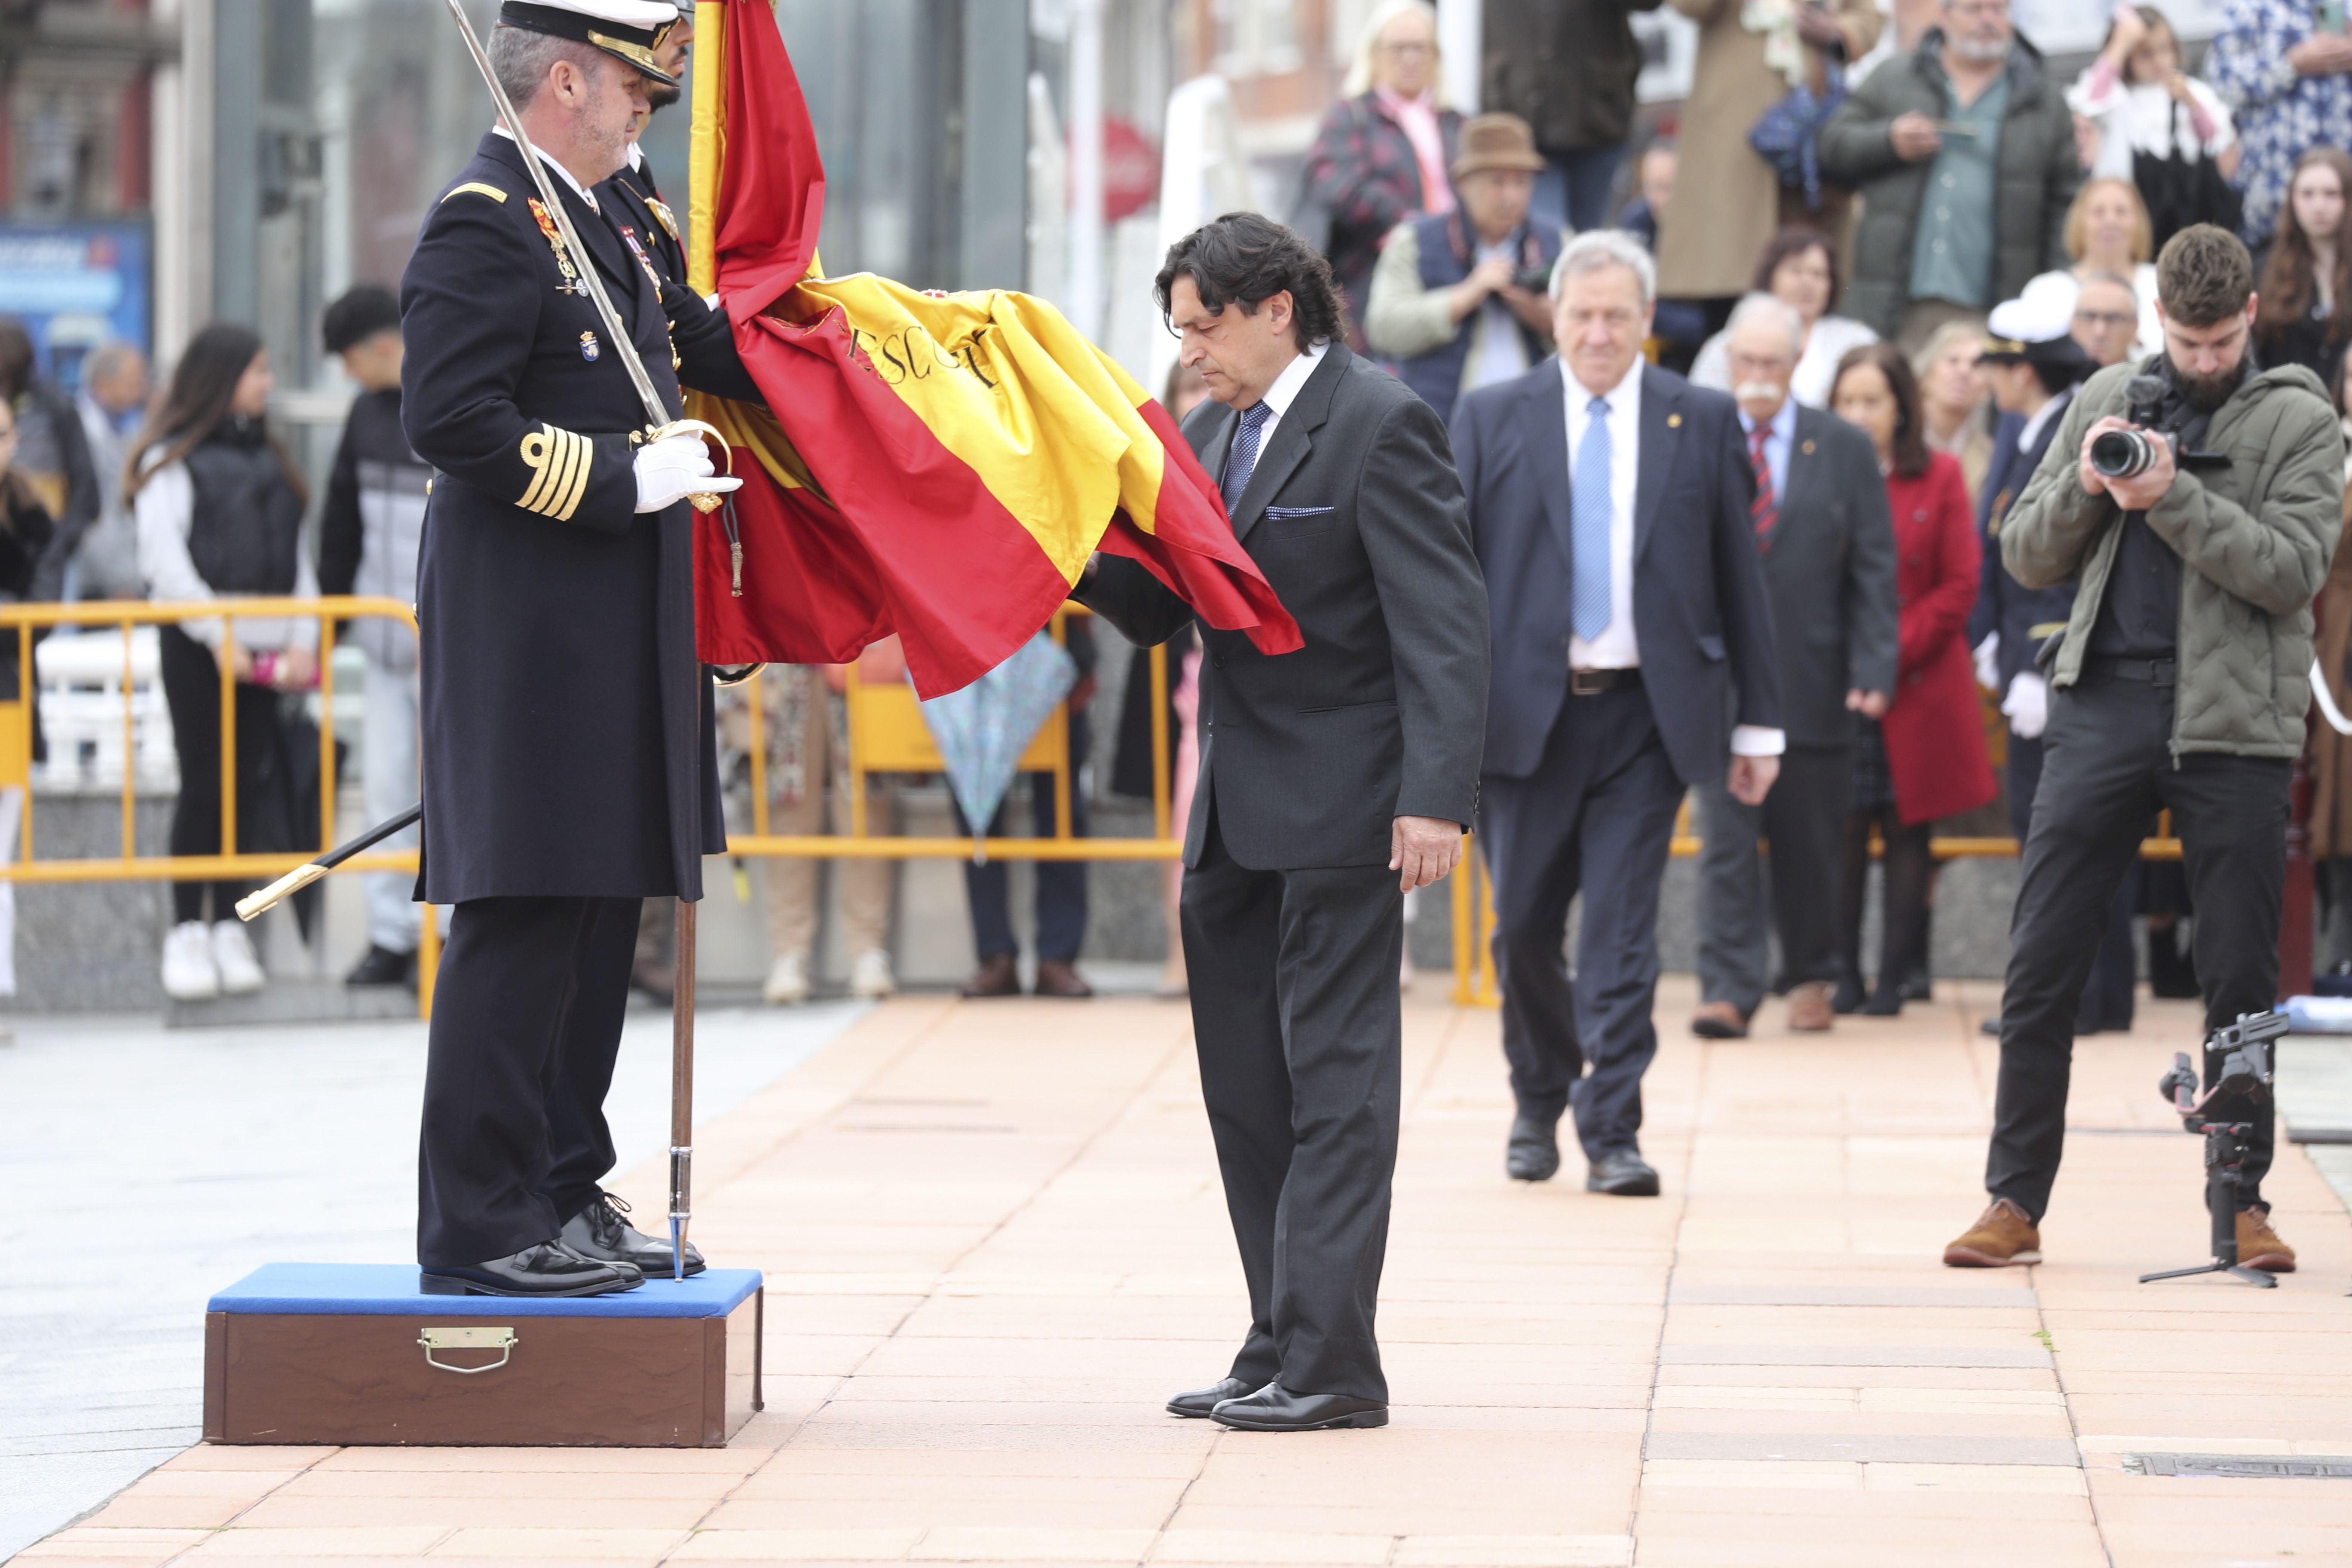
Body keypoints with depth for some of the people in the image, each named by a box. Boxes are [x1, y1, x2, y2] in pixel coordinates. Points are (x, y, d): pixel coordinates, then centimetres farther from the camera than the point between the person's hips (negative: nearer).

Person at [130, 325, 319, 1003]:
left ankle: (229, 927, 10)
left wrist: (303, 637, 2)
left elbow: (295, 557, 15)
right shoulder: (173, 459, -2)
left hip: (261, 649, 5)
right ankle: (188, 932, 0)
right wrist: (220, 638, -13)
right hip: (198, 647, -5)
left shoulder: (267, 459, 16)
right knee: (203, 785, -6)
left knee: (249, 784, 4)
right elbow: (165, 562, -9)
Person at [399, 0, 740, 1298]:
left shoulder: (598, 221, 18)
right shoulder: (486, 223, -13)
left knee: (599, 913, 13)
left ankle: (563, 1192, 20)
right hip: (526, 642, -10)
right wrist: (625, 475, -20)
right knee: (520, 922, -9)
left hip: (610, 647, 10)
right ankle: (479, 1226, -6)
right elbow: (452, 418, -21)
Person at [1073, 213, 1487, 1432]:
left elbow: (1443, 625, -15)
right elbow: (1156, 611, 15)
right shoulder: (1211, 432, 14)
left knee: (1334, 1081, -6)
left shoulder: (1378, 425, -10)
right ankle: (1280, 1352, 16)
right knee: (1246, 1091, 10)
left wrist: (1436, 797, -22)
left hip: (1340, 814, -9)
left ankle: (1330, 1359, -5)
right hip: (1236, 815, 9)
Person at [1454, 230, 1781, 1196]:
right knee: (1524, 928, 7)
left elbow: (1740, 578, 6)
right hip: (1525, 710, 1)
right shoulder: (1491, 420, 5)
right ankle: (1539, 1098, 30)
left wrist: (1758, 721, 4)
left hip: (1647, 715, -1)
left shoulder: (1702, 423, 5)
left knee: (1622, 935, -5)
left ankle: (1612, 1133, -2)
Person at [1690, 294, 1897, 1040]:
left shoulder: (1845, 448, 5)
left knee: (1809, 842, 9)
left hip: (1812, 680, 1)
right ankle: (1728, 990, -9)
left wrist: (1873, 668, -6)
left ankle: (1809, 978, 24)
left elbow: (1873, 569, 4)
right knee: (1727, 839, -8)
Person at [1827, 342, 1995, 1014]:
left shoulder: (1939, 476, 3)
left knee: (1907, 833, 1)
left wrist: (1892, 655, -9)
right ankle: (1843, 976, 3)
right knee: (1842, 833, -3)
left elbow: (1959, 587, 0)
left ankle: (1894, 977, 5)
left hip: (1918, 689, 0)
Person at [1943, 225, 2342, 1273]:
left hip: (2234, 722, -2)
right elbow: (2028, 559, 13)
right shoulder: (2107, 401, 14)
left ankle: (2243, 1201, 10)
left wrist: (2174, 497, -16)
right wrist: (2083, 486, -6)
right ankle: (2016, 1200, 4)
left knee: (2242, 980, 2)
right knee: (2040, 967, -2)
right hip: (2104, 703, 2)